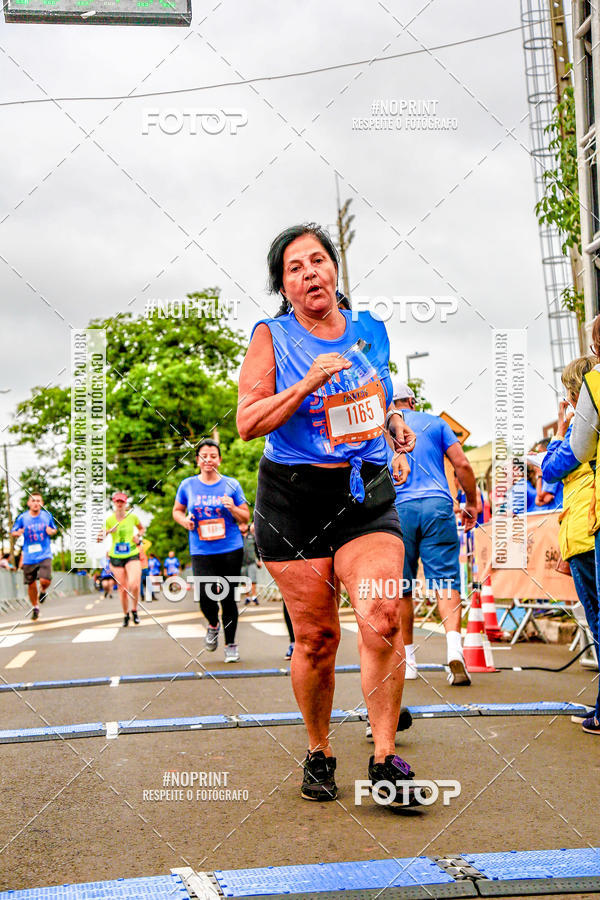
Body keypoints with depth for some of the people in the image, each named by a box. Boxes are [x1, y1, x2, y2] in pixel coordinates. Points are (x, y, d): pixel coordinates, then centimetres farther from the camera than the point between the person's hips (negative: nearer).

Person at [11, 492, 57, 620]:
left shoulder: (47, 515, 1)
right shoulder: (22, 517, -3)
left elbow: (54, 529, 16)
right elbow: (13, 532, 8)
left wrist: (51, 531, -7)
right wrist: (17, 533, -16)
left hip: (45, 555, -1)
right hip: (29, 557, 1)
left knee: (45, 581, -19)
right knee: (31, 585, 7)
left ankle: (43, 591, 18)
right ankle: (35, 608, 31)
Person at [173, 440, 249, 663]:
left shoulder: (231, 485, 3)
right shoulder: (187, 485, 5)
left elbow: (245, 518, 7)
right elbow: (177, 511, 18)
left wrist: (233, 508, -13)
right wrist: (185, 521, -3)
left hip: (230, 549, 0)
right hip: (201, 551, 0)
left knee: (228, 598, 2)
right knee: (206, 597, -13)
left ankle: (231, 645, 18)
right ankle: (213, 625, 21)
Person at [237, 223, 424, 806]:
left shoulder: (371, 332, 11)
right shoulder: (272, 337, 0)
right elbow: (247, 424, -8)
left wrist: (396, 424, 7)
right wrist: (307, 384, -18)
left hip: (367, 495, 2)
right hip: (294, 499, -2)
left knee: (382, 618, -17)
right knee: (315, 637, 3)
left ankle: (384, 759, -5)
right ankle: (318, 754, 24)